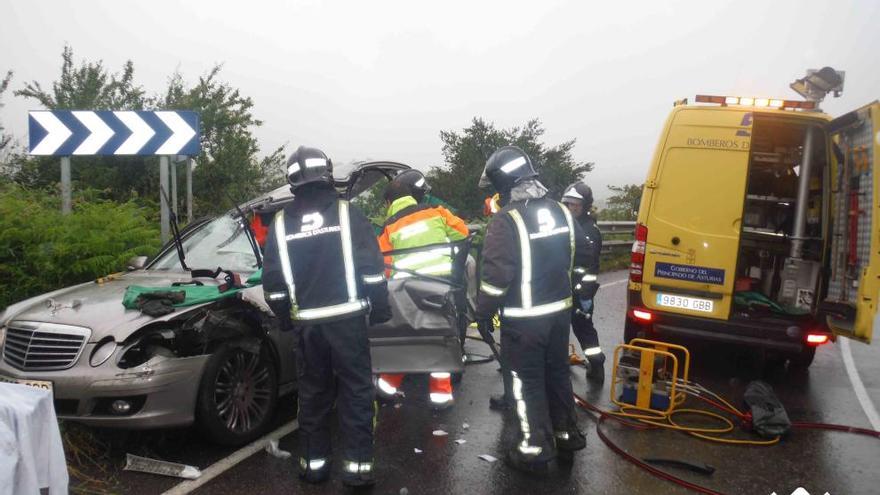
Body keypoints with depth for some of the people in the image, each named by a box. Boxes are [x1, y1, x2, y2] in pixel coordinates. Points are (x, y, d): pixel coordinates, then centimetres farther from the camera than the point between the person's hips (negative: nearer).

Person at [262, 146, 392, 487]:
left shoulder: (281, 223, 5)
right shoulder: (346, 213, -3)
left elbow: (272, 281, 5)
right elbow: (372, 267, -7)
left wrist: (285, 317, 18)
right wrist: (379, 308, 2)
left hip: (306, 322, 3)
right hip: (347, 318, -2)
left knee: (312, 393, 14)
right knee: (355, 391, 5)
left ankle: (313, 463, 22)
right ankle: (357, 465, 6)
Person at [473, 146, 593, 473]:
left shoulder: (507, 220, -19)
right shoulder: (561, 212, 2)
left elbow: (496, 274, -22)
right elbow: (582, 255, 12)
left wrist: (482, 313, -9)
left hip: (524, 318, -6)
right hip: (559, 310, 7)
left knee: (527, 381, 6)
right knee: (557, 372, 21)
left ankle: (535, 449, 15)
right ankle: (567, 434, 35)